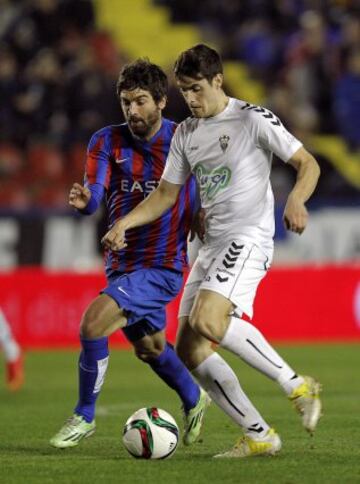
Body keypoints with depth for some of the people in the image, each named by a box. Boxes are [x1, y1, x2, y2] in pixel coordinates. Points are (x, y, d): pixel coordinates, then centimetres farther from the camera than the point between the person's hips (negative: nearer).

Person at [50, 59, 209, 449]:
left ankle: (85, 416, -5)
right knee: (149, 348, 24)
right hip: (121, 265, 5)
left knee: (92, 322, -22)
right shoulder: (107, 142, -3)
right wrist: (84, 200, -40)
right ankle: (193, 399, 52)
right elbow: (96, 192, -17)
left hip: (162, 266, -5)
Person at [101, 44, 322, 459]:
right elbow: (165, 195, 21)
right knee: (189, 350, -1)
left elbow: (307, 164, -5)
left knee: (207, 320, -31)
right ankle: (259, 436, 2)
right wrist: (124, 224, 5)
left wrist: (296, 200, -26)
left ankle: (296, 386, -21)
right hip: (212, 245, 8)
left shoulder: (253, 119, -5)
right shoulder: (186, 133, 15)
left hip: (249, 238, -8)